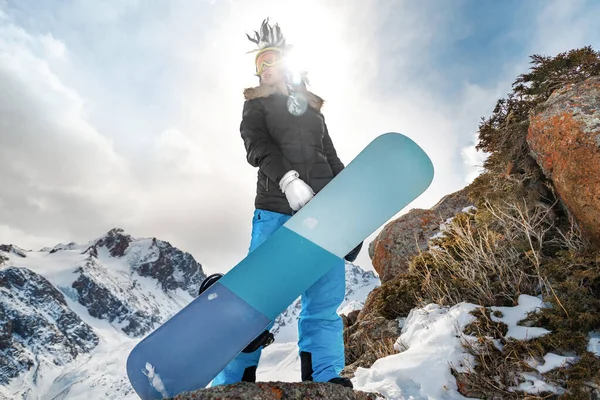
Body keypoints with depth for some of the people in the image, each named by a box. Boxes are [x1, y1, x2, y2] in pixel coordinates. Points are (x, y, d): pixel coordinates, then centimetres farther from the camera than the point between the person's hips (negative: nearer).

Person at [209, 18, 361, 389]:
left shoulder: (313, 109, 26)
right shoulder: (257, 104, 16)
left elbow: (332, 158, 26)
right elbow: (258, 145, -4)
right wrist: (287, 177, -22)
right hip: (276, 208, -3)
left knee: (326, 296, 0)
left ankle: (324, 378, 8)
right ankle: (233, 381, 4)